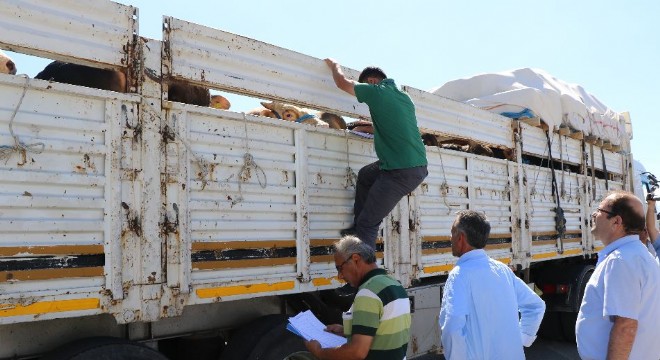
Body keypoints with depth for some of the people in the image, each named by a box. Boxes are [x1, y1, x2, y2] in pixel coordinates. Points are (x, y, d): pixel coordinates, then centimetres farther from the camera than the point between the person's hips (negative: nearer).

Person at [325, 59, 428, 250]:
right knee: (365, 175, 28)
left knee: (368, 223, -3)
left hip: (402, 172, -9)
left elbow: (342, 83, 6)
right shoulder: (404, 97, 17)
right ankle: (359, 228, 33)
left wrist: (334, 65, 25)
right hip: (418, 165, 9)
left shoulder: (376, 91, -6)